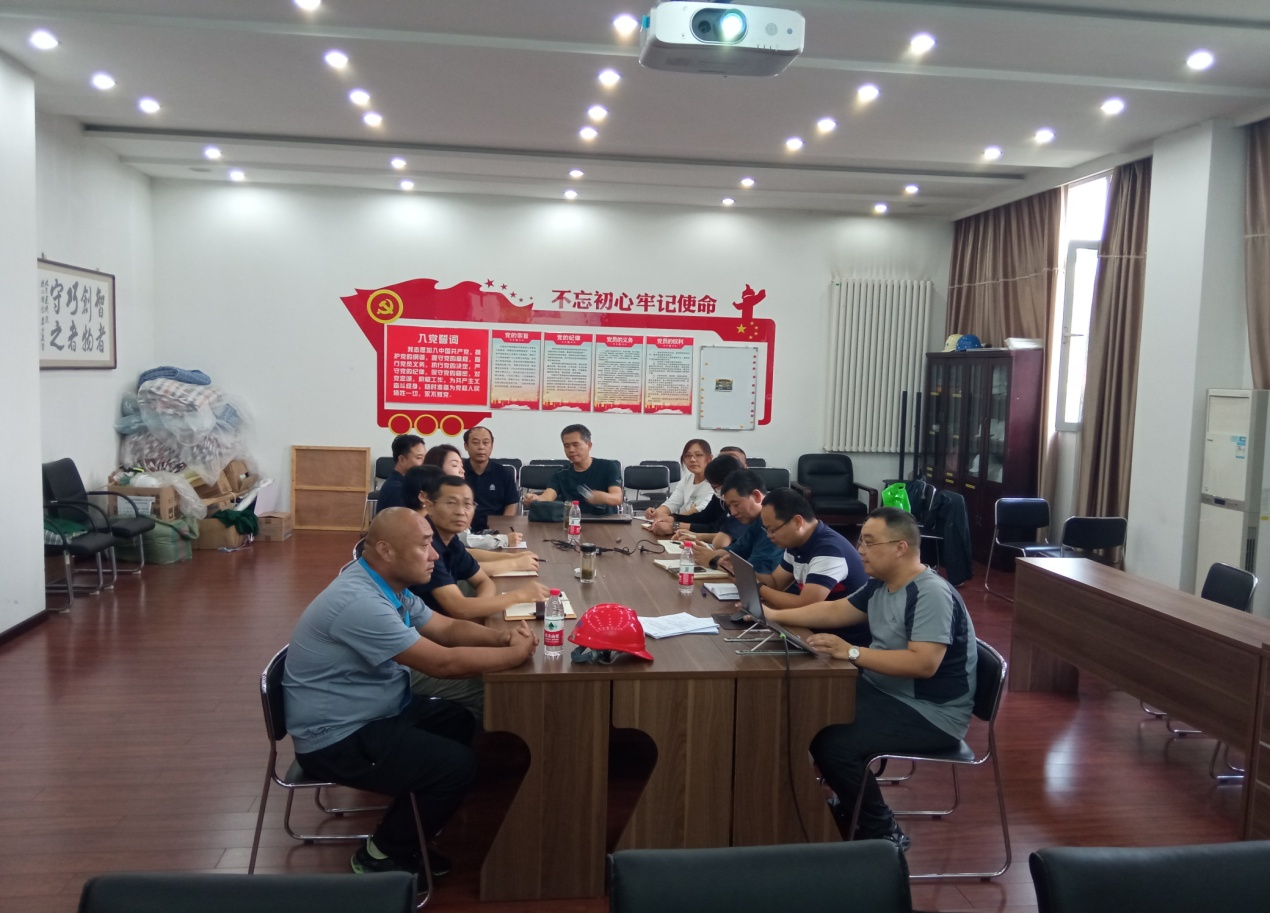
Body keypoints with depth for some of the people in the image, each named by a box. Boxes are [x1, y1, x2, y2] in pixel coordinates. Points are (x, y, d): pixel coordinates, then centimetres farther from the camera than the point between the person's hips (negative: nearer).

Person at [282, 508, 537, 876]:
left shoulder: (390, 586, 2)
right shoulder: (359, 602, -30)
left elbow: (447, 627, 10)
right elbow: (443, 663, -28)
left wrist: (501, 637, -9)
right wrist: (516, 654, -16)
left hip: (374, 713, 10)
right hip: (337, 738, -10)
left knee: (463, 724, 12)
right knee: (456, 766, -16)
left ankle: (404, 832, 21)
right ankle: (380, 855, 6)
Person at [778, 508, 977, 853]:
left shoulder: (932, 594, -23)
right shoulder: (880, 585, 6)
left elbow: (924, 663, -32)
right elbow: (834, 610, 16)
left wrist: (852, 652, -32)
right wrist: (773, 616, 8)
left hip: (930, 715, -9)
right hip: (885, 693, 9)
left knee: (832, 744, -24)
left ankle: (882, 834, -1)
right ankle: (850, 806, 18)